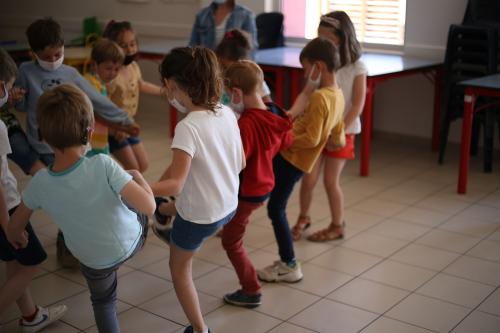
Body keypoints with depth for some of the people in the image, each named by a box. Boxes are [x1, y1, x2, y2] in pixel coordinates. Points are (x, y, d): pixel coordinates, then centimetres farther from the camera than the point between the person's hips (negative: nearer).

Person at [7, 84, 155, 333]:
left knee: (103, 303, 30)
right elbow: (148, 207, -31)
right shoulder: (103, 166, -33)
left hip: (94, 262, 2)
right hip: (131, 240, -2)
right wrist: (139, 177, -11)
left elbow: (14, 230, -5)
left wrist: (16, 237, 20)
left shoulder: (40, 184, -22)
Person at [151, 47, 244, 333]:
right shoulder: (227, 113, -7)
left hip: (199, 215, -5)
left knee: (180, 269, 20)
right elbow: (241, 163, 3)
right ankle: (175, 235, 57)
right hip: (229, 206, 6)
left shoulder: (188, 127, -28)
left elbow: (175, 185, -32)